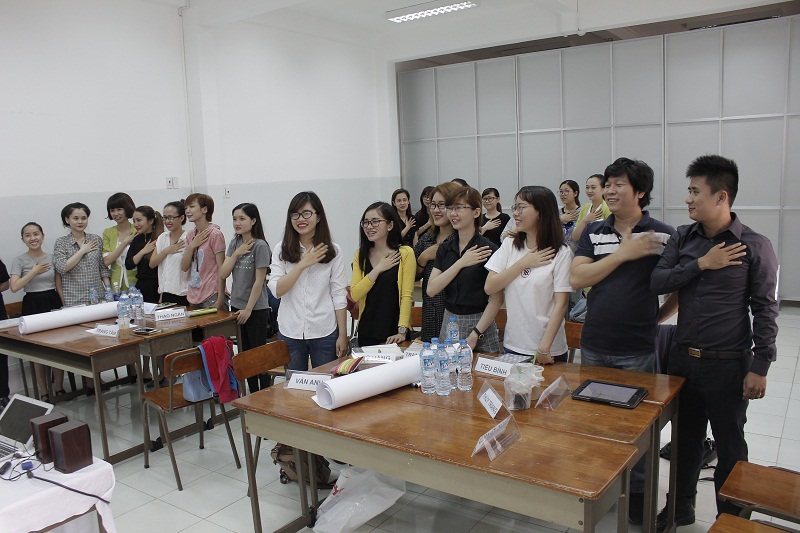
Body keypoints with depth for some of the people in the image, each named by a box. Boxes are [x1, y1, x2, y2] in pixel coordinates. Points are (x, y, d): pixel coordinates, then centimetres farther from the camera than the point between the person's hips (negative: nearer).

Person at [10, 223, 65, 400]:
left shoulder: (52, 258, 7)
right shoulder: (19, 261, -1)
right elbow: (14, 287, -13)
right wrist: (34, 271, -11)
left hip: (53, 302, 2)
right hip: (32, 306, -2)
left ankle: (59, 389, 13)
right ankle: (44, 393, 11)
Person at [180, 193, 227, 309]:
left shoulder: (215, 234, -10)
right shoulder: (190, 235, 12)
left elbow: (221, 269, -12)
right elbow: (184, 267, 8)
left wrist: (220, 300, -15)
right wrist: (192, 246, -8)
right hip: (193, 296, 7)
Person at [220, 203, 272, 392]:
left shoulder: (260, 246, -12)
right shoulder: (234, 244, 8)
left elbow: (259, 281, -14)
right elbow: (223, 274, 2)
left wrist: (248, 309, -14)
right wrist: (236, 254, -10)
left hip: (256, 309, -7)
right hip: (237, 307, 7)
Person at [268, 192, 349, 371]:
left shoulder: (333, 250, -2)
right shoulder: (282, 249, 1)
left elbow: (339, 295, -2)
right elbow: (276, 290, -8)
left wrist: (343, 335, -3)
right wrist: (303, 264, -16)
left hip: (324, 333, -1)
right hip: (289, 332, 1)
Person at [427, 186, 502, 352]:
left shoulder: (488, 250, -10)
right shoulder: (445, 248, 6)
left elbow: (496, 298, -12)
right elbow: (431, 290, -5)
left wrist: (475, 335, -16)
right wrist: (461, 263, -14)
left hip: (478, 324, -4)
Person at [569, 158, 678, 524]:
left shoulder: (662, 236, -6)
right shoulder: (594, 232, 4)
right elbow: (576, 278, -9)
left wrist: (657, 317, -4)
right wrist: (623, 253, -13)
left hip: (636, 351, -3)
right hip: (594, 346, 4)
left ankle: (638, 490, 28)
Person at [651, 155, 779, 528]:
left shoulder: (754, 246, -10)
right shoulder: (682, 238, 2)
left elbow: (765, 310, -10)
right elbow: (657, 282, -6)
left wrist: (760, 367, -12)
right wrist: (702, 264, -17)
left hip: (727, 364, -4)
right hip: (683, 358, 4)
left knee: (729, 447, 12)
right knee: (685, 439, 19)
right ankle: (680, 508, 38)